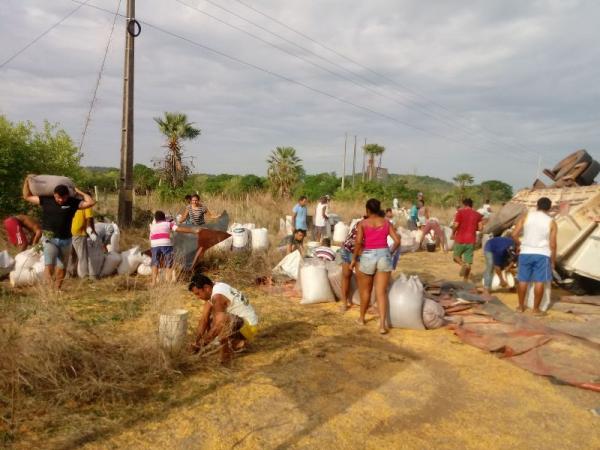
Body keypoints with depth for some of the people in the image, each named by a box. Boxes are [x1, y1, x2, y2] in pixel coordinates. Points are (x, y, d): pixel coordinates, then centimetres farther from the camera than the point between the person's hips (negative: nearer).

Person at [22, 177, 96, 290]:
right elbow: (27, 197, 11)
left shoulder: (73, 202, -3)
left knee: (61, 268, 11)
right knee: (49, 266, -18)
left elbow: (91, 202, -8)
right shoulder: (46, 200, -2)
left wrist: (79, 192, -4)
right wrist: (27, 181, 4)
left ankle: (57, 290, 24)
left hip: (65, 240, 2)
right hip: (50, 239, -2)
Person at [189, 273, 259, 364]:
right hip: (238, 321, 10)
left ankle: (225, 357, -15)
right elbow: (204, 319, 4)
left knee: (221, 318, -34)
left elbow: (217, 326, -24)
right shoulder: (212, 290, 2)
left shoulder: (218, 296, -25)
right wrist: (197, 342, 1)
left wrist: (201, 345, -15)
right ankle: (237, 342, 15)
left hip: (248, 327, -10)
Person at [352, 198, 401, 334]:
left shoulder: (363, 223, -1)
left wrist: (354, 258, -5)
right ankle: (382, 325, -5)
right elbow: (397, 241, 1)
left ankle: (362, 318, 34)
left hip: (368, 256, -1)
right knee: (382, 292, 3)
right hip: (384, 256, 1)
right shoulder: (386, 222, 6)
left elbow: (358, 242, -15)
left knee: (366, 291, 17)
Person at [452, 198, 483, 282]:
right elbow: (480, 227, 3)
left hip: (460, 239, -3)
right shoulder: (477, 214, 7)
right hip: (471, 240, 3)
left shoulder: (460, 212, -5)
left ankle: (463, 264, -16)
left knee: (456, 256, 16)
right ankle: (465, 281, 7)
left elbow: (455, 225, -12)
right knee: (469, 262, 8)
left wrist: (453, 233, 5)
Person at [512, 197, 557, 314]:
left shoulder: (526, 217, 1)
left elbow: (514, 234, -4)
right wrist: (553, 260, 7)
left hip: (525, 253, 2)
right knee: (539, 282, 4)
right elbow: (552, 244, -3)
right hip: (542, 254, -2)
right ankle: (536, 308, 9)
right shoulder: (551, 222, -2)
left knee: (523, 280, 9)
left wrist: (519, 245, 15)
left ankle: (521, 306, 18)